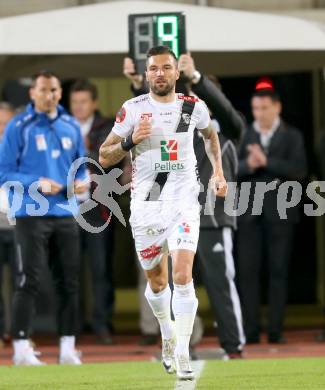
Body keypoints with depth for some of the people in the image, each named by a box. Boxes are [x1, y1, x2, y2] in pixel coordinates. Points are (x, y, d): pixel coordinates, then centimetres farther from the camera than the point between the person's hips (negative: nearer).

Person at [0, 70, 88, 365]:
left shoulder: (71, 126, 11)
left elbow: (82, 164, 20)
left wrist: (83, 181, -2)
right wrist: (36, 183, -19)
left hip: (65, 213, 5)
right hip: (31, 215, -5)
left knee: (69, 282, 6)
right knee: (29, 282, -8)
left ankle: (68, 348, 13)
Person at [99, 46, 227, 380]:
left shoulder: (193, 107, 3)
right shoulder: (133, 110, -2)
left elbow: (210, 134, 27)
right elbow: (104, 157, 1)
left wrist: (218, 171, 17)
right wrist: (131, 140, -16)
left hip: (183, 201, -1)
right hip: (146, 202, 1)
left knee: (183, 274, -17)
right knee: (156, 280, 12)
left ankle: (181, 354, -17)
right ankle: (168, 334, 40)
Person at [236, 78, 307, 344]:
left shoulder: (292, 136, 6)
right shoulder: (243, 136, 11)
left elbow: (299, 170, -8)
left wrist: (266, 161, -15)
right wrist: (248, 165, -16)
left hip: (279, 212, -2)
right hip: (250, 212, 2)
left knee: (278, 271, -1)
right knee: (248, 271, -3)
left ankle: (276, 330, 0)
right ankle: (251, 330, -1)